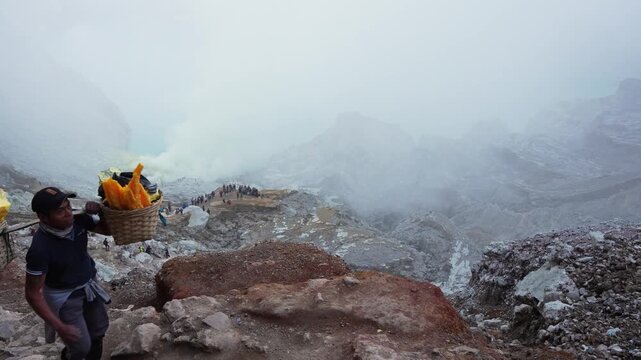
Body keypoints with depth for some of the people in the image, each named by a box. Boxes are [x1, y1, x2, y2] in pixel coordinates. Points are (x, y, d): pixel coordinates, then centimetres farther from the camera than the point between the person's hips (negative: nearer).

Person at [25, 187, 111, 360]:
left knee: (99, 328, 21)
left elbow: (109, 229, -3)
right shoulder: (40, 249, -32)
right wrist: (60, 326, -24)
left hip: (89, 286, 5)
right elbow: (32, 293, -24)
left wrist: (101, 210, -25)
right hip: (63, 297, -5)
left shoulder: (78, 220, -19)